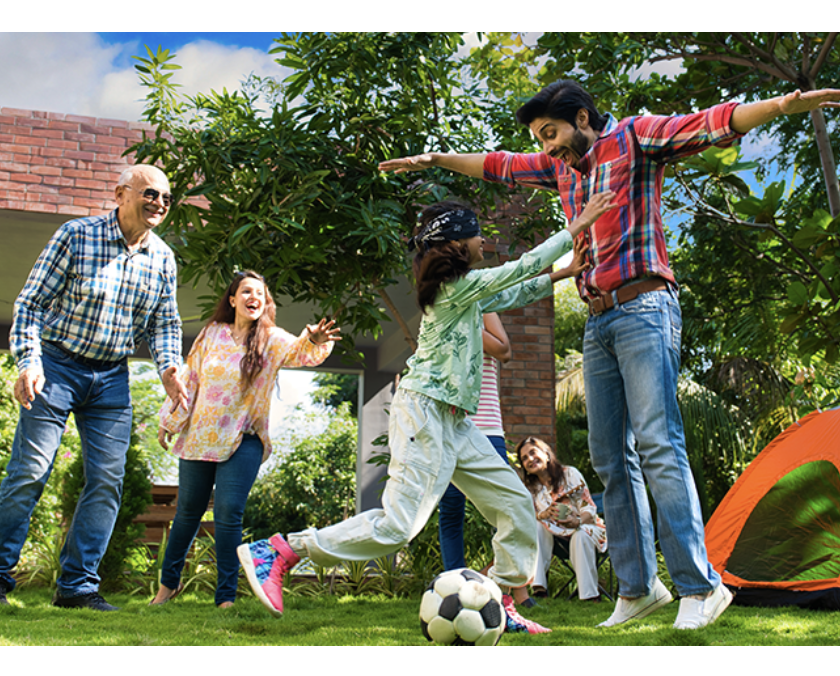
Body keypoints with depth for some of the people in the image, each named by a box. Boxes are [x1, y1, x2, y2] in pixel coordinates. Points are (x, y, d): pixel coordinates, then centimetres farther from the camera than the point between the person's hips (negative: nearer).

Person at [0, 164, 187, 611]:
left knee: (107, 480, 0)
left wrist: (169, 366, -5)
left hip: (112, 377, 5)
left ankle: (77, 586, 10)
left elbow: (164, 322, 14)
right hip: (57, 364, -4)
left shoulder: (163, 258, 5)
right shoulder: (76, 235, -9)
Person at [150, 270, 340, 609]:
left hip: (243, 441, -2)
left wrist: (314, 341, -45)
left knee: (229, 513, -12)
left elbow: (300, 352, -23)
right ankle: (169, 581, 32)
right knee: (188, 511, 11)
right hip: (199, 437, 2)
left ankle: (226, 596, -2)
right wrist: (169, 421, 12)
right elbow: (189, 378, 10)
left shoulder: (271, 340, -3)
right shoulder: (212, 333, 3)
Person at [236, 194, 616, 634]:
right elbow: (523, 268, -8)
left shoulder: (465, 291, 18)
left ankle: (500, 604, 13)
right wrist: (575, 228, -2)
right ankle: (276, 551, -11)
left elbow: (518, 294, 30)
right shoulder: (461, 285, -9)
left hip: (455, 423, 11)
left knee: (515, 503, 9)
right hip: (426, 410, -11)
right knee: (397, 525, -16)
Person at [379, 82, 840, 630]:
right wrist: (432, 159, 39)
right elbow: (498, 166, 34)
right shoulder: (561, 166, 21)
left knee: (658, 446, -15)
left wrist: (787, 104, -25)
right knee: (610, 456, 4)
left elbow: (714, 124, -11)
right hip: (598, 321, 8)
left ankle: (701, 586, -13)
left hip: (643, 308, -7)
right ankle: (638, 587, 10)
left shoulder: (634, 138, 1)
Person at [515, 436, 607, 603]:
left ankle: (590, 594, -33)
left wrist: (577, 521, -39)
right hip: (557, 532, 3)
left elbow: (589, 508, -15)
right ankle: (538, 586, -31)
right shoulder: (530, 487, 3)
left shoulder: (570, 474, -9)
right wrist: (543, 515, -30)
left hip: (585, 525, -3)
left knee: (580, 536, -38)